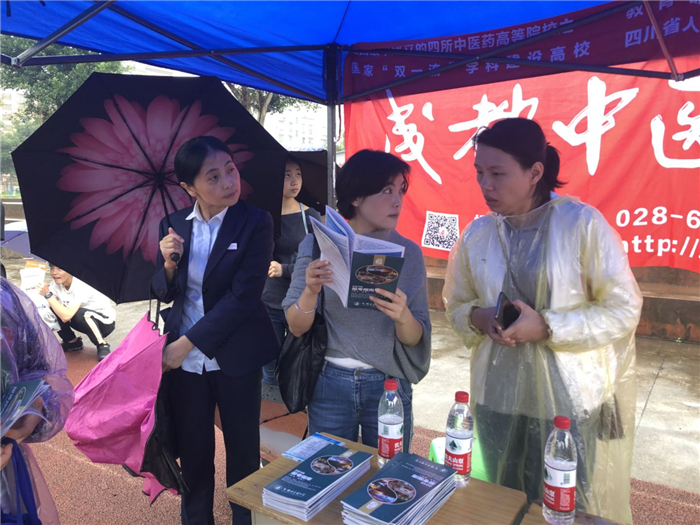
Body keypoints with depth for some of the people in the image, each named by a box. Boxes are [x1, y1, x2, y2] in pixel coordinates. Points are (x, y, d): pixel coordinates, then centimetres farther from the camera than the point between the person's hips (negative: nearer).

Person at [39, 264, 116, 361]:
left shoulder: (81, 285, -29)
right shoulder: (56, 284, -9)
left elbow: (67, 316, -36)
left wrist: (48, 295, -31)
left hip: (105, 321, -7)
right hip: (83, 321, 7)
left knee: (80, 314, -37)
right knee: (50, 310, -13)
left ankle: (102, 345, -13)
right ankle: (73, 342, 8)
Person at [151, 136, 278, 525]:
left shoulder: (256, 223, -11)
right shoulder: (174, 226, 1)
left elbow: (243, 296, -17)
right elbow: (163, 293, 7)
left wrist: (187, 343, -16)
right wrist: (169, 263, -15)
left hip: (235, 358, -3)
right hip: (183, 361, 3)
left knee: (243, 452, 13)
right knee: (193, 450, 18)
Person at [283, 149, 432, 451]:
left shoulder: (407, 252, -4)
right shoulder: (318, 245, -6)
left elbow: (415, 339, -4)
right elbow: (296, 328, -7)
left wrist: (403, 316, -26)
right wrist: (311, 291, -25)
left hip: (388, 384, 1)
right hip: (330, 384, 0)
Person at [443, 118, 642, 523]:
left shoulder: (583, 223, -11)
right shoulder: (477, 234, 1)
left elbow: (624, 308, -9)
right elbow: (457, 304, 11)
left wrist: (547, 327, -19)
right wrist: (478, 318, -11)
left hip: (572, 402, -3)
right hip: (499, 399, 4)